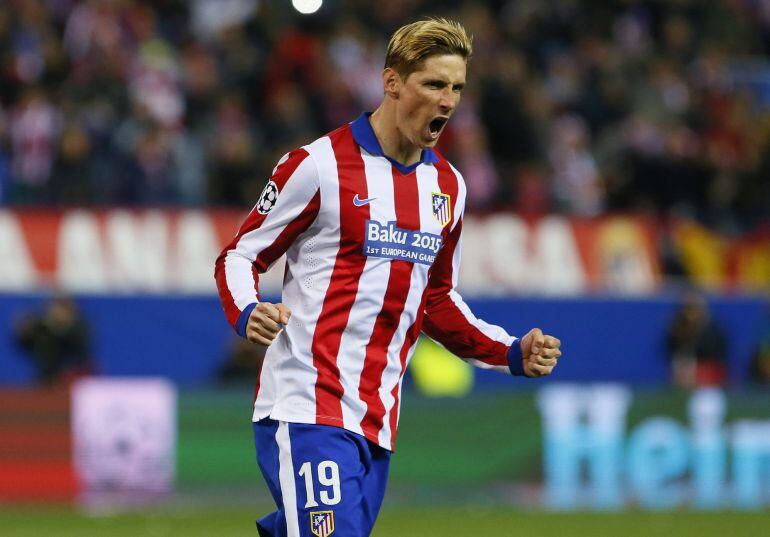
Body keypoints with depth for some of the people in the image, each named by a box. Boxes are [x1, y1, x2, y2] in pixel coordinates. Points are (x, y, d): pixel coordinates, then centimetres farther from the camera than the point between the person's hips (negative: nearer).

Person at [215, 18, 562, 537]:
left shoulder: (448, 186, 15)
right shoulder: (319, 164, -5)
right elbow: (240, 256, 1)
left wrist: (513, 353, 11)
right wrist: (248, 314, -20)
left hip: (379, 419, 7)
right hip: (308, 410, -7)